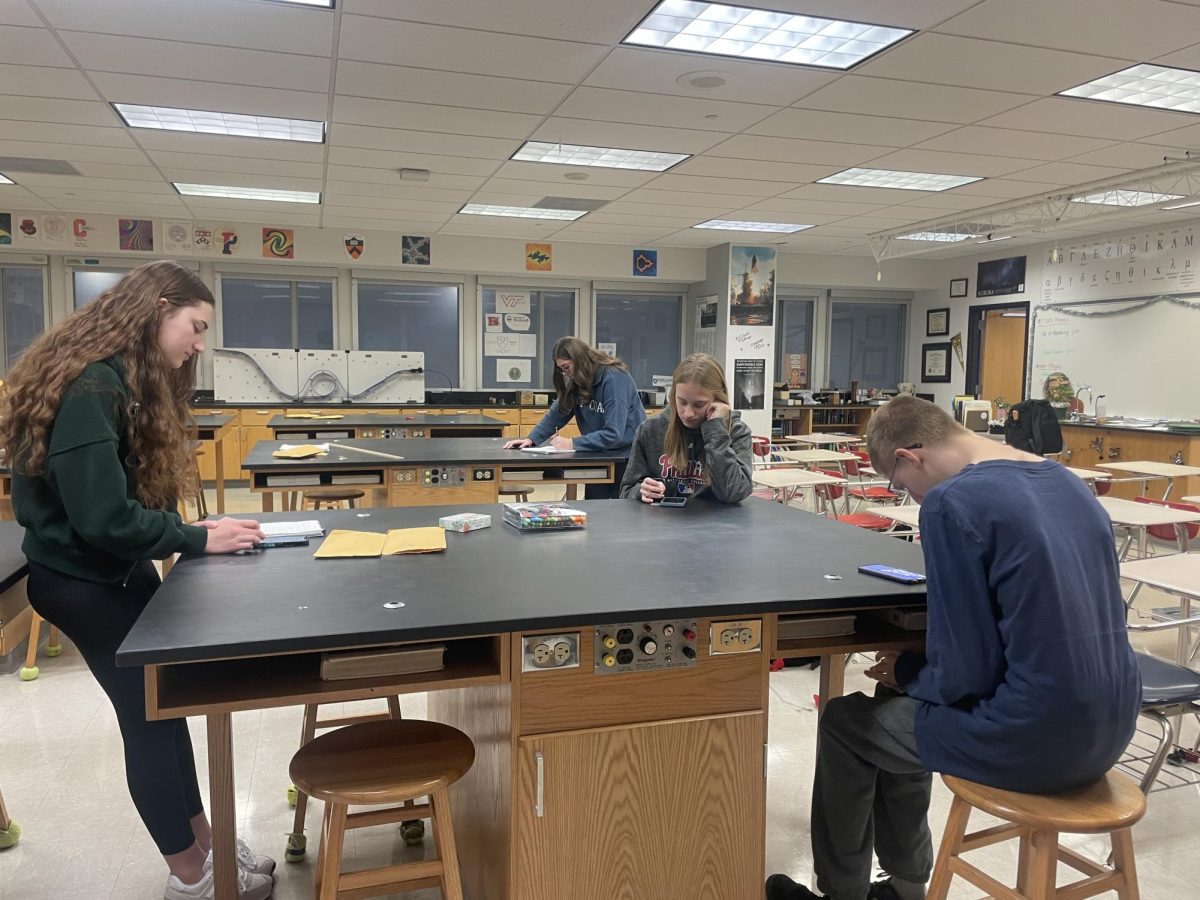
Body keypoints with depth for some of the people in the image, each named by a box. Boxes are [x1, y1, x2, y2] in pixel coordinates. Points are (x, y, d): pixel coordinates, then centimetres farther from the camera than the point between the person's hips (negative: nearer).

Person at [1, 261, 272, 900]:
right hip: (82, 579, -9)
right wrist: (196, 539, -19)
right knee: (149, 718, 1)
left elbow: (138, 492, 8)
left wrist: (196, 530, -5)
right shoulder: (89, 386, -25)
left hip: (120, 568, 9)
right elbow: (102, 517, -29)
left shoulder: (129, 380, 8)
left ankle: (203, 842, 28)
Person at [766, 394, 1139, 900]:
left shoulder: (952, 502, -18)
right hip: (1108, 725, 8)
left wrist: (904, 672, 4)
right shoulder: (1064, 479, 7)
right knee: (897, 703, 27)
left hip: (1037, 737, -8)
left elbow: (965, 675, -18)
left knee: (844, 722, 15)